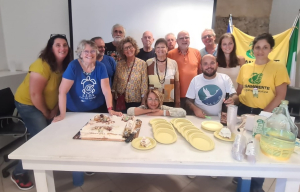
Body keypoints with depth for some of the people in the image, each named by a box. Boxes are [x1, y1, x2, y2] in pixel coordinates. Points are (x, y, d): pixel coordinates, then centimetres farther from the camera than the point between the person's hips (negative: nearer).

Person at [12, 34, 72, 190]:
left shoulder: (65, 65, -5)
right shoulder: (42, 65, -28)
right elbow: (35, 94, -26)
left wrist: (55, 110, -6)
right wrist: (46, 114, -15)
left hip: (47, 105, 7)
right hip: (28, 104, -7)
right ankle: (18, 174, 11)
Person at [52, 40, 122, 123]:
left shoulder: (100, 67, -7)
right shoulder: (73, 66, -14)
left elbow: (106, 90, -11)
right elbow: (62, 91, -16)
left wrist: (110, 109, -21)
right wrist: (62, 114, -19)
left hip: (97, 109, 2)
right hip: (75, 111, -2)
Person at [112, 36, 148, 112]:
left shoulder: (142, 64, -5)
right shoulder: (119, 64, 3)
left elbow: (144, 84, -5)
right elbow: (115, 82, 8)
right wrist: (115, 96, 6)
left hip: (136, 101, -2)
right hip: (121, 101, 2)